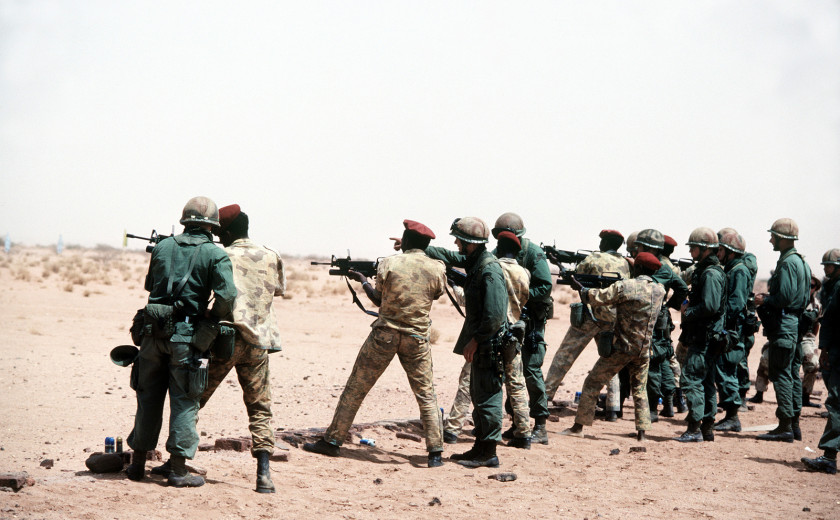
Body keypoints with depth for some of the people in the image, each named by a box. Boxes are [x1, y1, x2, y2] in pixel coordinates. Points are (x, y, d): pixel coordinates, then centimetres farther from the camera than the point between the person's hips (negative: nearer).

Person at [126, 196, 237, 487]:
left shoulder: (162, 247, 8)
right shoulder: (215, 255, -5)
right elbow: (227, 295, -17)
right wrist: (214, 317, 0)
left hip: (154, 330, 4)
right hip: (186, 334, -4)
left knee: (148, 397, 14)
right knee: (184, 401, 3)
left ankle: (138, 463, 23)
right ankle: (178, 470, 2)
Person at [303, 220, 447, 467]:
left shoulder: (388, 264, -6)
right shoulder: (437, 268, -3)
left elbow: (378, 299, 5)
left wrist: (363, 280, 21)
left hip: (385, 334, -1)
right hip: (417, 338, 1)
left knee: (355, 388, 9)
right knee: (426, 395, 9)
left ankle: (332, 441, 14)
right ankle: (435, 453, 4)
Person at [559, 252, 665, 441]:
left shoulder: (625, 286, -15)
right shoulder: (660, 290, 3)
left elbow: (598, 298, -9)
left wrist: (581, 289, 7)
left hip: (621, 347, -5)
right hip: (644, 351, 5)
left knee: (592, 383, 6)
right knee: (640, 389, 18)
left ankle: (578, 427, 9)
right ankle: (642, 431, 10)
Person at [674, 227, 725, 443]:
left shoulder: (711, 274, -16)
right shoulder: (703, 270, 17)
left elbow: (710, 306, -25)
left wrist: (688, 312, -13)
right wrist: (688, 307, 9)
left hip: (704, 338, -11)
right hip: (703, 337, 11)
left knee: (691, 380, -11)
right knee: (705, 381, 13)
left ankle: (695, 429, -10)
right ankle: (707, 428, 18)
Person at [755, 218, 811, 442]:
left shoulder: (788, 263, -15)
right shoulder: (800, 261, 17)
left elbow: (785, 297, -24)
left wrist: (765, 300, -8)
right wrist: (769, 296, 16)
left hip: (783, 325, -10)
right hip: (795, 323, 10)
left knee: (781, 375, -8)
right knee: (792, 374, 13)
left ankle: (785, 427, -7)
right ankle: (794, 424, 18)